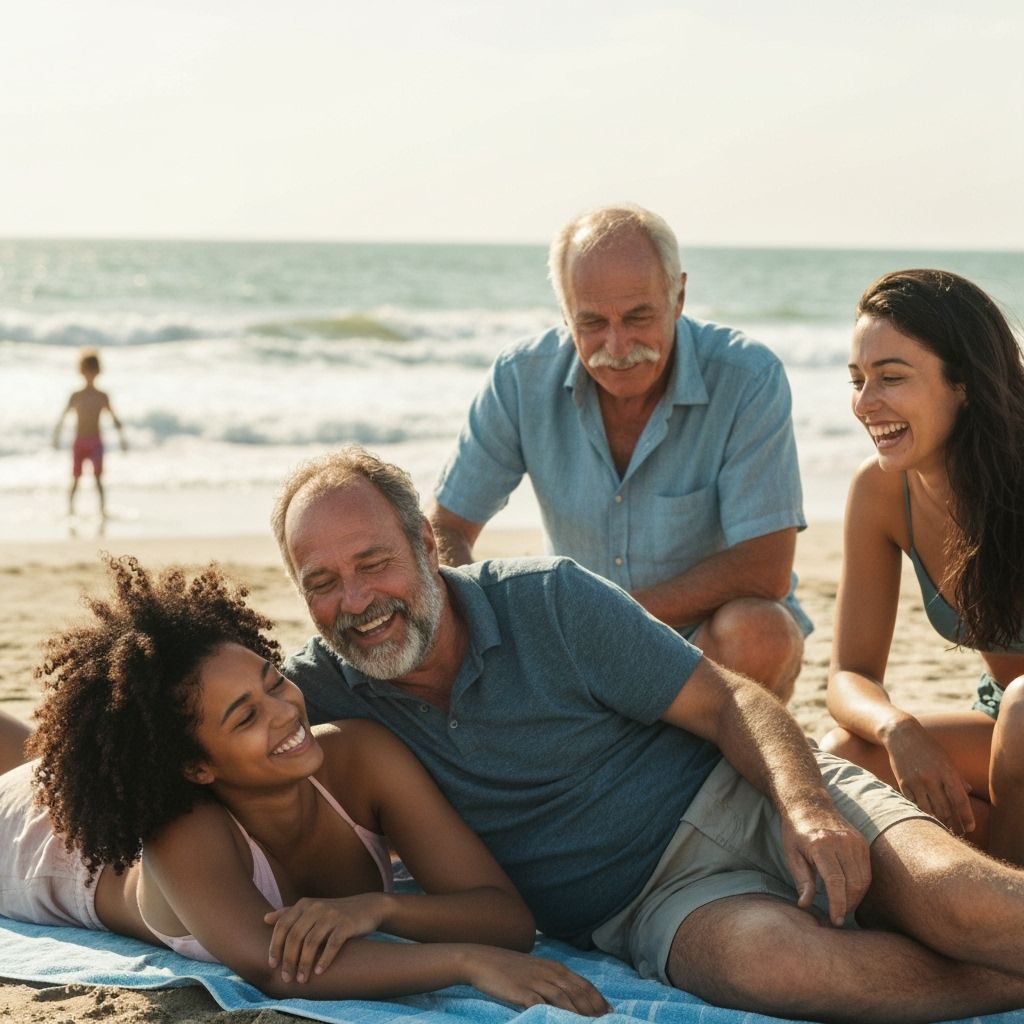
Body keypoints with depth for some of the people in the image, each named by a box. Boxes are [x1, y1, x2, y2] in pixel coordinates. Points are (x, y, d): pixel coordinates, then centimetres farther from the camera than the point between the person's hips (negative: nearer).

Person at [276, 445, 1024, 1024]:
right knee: (765, 958, -35)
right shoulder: (331, 684, 0)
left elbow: (727, 702, -6)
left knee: (953, 899, -30)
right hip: (653, 899, 1)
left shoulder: (547, 599, -7)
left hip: (749, 795, -1)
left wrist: (808, 808, -24)